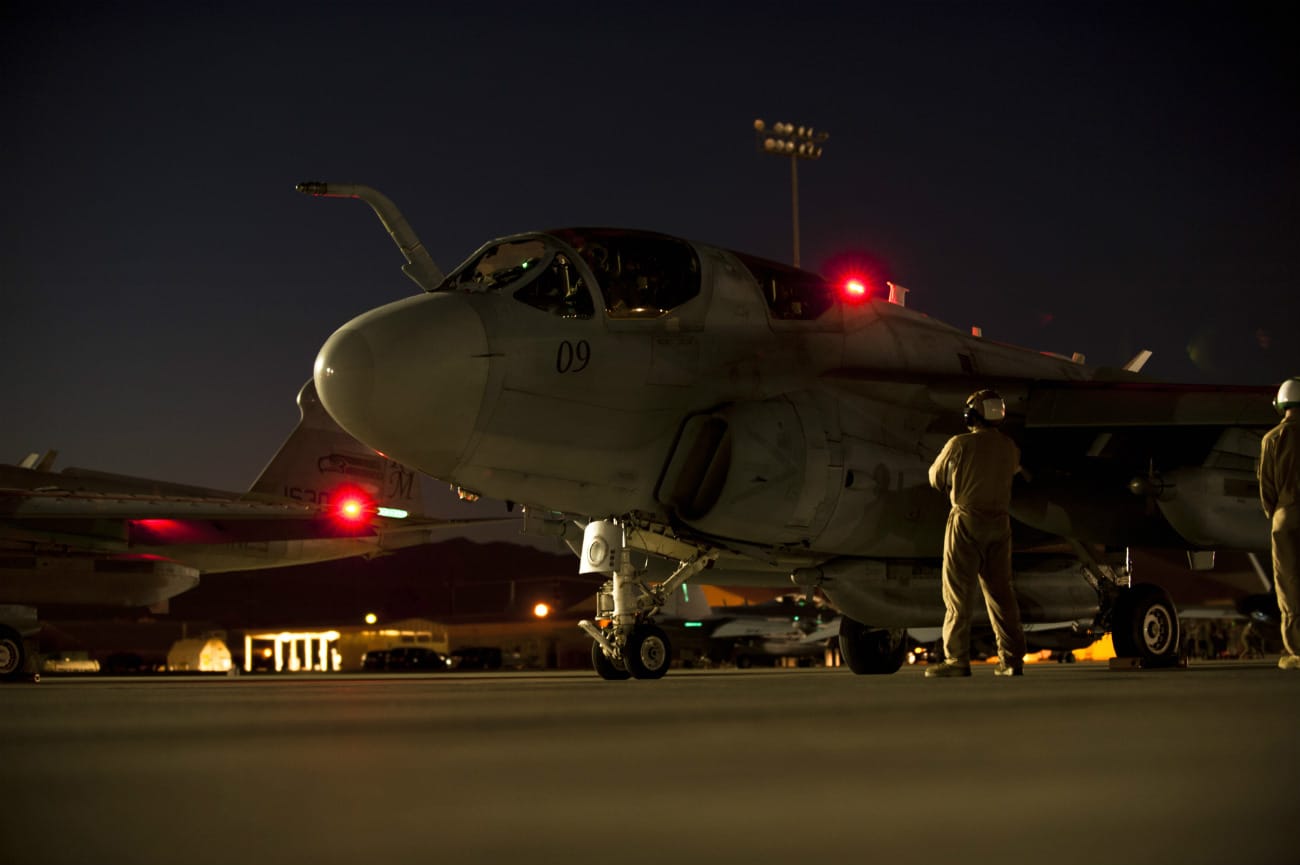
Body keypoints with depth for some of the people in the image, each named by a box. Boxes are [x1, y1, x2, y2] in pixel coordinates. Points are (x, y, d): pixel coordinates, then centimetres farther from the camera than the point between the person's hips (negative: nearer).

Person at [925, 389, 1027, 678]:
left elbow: (937, 479, 1)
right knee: (1000, 592, 10)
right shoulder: (1010, 448, 4)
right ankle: (1012, 659, 8)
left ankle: (957, 660, -5)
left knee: (958, 593, -2)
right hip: (1000, 523, 5)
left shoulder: (960, 445, -10)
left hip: (967, 522, -5)